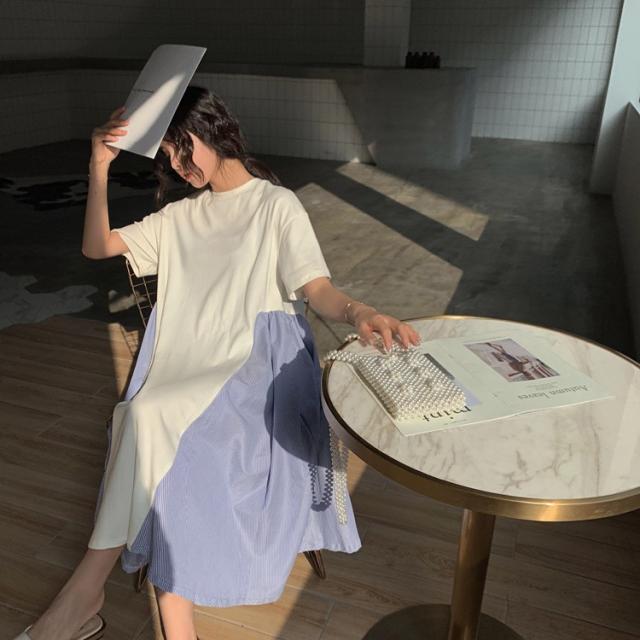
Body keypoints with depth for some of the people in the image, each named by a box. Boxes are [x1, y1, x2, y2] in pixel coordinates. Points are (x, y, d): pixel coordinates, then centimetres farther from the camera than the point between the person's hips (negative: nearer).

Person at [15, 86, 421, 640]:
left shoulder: (277, 204, 6)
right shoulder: (182, 215, 23)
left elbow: (317, 288, -5)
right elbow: (96, 247, 17)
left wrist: (359, 313, -28)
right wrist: (101, 168, 6)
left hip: (258, 360, -4)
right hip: (188, 364, 5)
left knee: (150, 415, -30)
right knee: (169, 448, -28)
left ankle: (88, 591, -16)